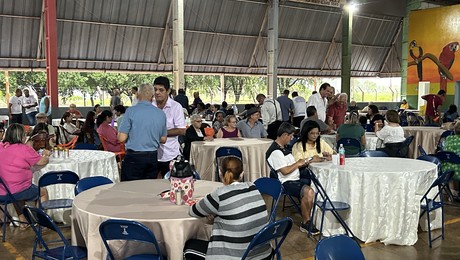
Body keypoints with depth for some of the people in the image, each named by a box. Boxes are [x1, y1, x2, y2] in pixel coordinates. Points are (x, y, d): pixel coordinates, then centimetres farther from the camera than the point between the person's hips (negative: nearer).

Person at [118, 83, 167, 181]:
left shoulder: (131, 111, -8)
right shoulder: (161, 114, 4)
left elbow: (122, 138, -10)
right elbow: (163, 139, 10)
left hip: (134, 157, -4)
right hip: (153, 157, 4)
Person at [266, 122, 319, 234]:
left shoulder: (283, 148, 17)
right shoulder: (275, 151, -17)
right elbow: (285, 171, -22)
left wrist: (302, 163, 9)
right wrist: (298, 163, -8)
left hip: (296, 178, 11)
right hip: (287, 183, -11)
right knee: (309, 192, -32)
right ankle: (306, 223, -16)